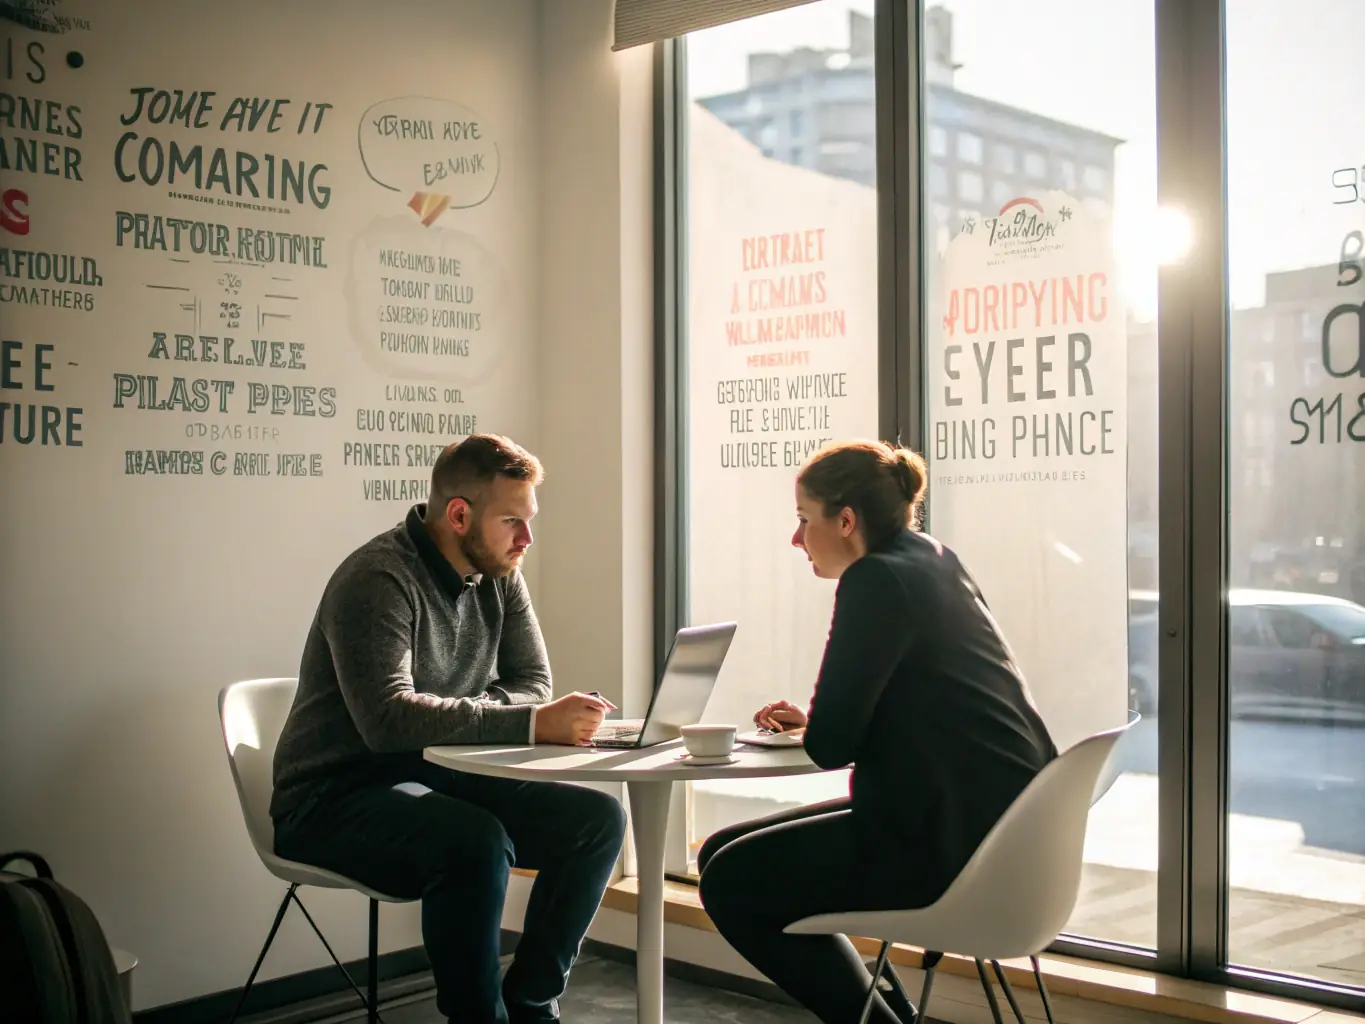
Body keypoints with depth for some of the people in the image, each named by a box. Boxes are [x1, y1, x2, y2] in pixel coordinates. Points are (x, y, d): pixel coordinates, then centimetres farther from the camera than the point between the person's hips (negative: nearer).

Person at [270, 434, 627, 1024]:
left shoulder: (499, 576, 3)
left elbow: (533, 683, 5)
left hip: (437, 777, 8)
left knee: (597, 819, -9)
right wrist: (532, 724, -37)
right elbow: (388, 719, -32)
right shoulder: (378, 579, -20)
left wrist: (456, 712, -17)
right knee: (477, 842, -35)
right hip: (336, 798, -7)